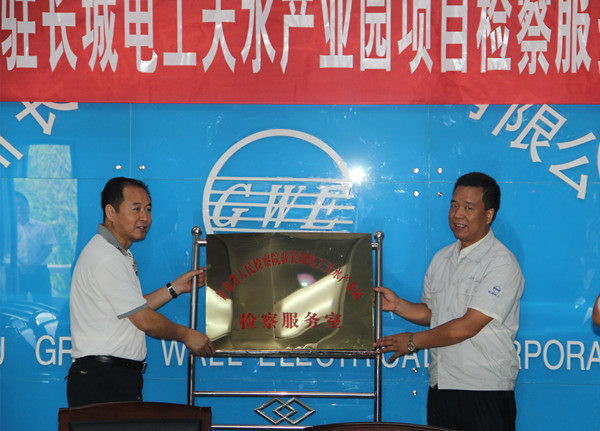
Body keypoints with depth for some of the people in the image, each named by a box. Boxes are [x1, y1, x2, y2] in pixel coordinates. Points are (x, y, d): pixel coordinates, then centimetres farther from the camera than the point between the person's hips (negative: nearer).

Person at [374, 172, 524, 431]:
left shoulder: (502, 264, -12)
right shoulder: (442, 258, 13)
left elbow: (467, 327, -16)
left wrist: (413, 341, -8)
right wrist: (397, 305, 3)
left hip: (485, 391, -6)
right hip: (441, 385, 6)